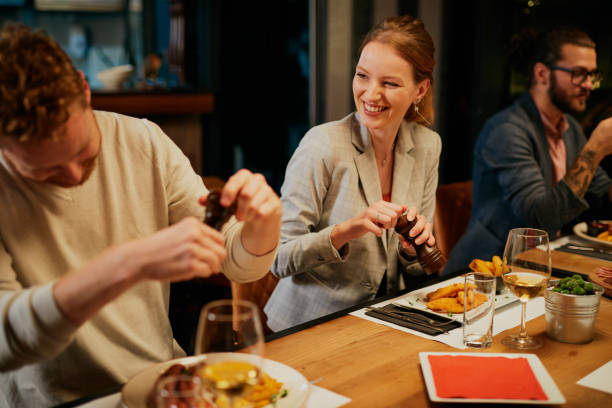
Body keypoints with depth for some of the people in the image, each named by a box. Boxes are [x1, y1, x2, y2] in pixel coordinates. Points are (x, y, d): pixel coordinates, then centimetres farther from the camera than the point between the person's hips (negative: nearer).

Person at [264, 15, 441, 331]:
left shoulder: (427, 147, 1)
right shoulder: (322, 145, -16)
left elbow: (417, 272, 8)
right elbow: (278, 259, -15)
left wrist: (413, 247, -14)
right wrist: (343, 231, -29)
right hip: (307, 328, -4)